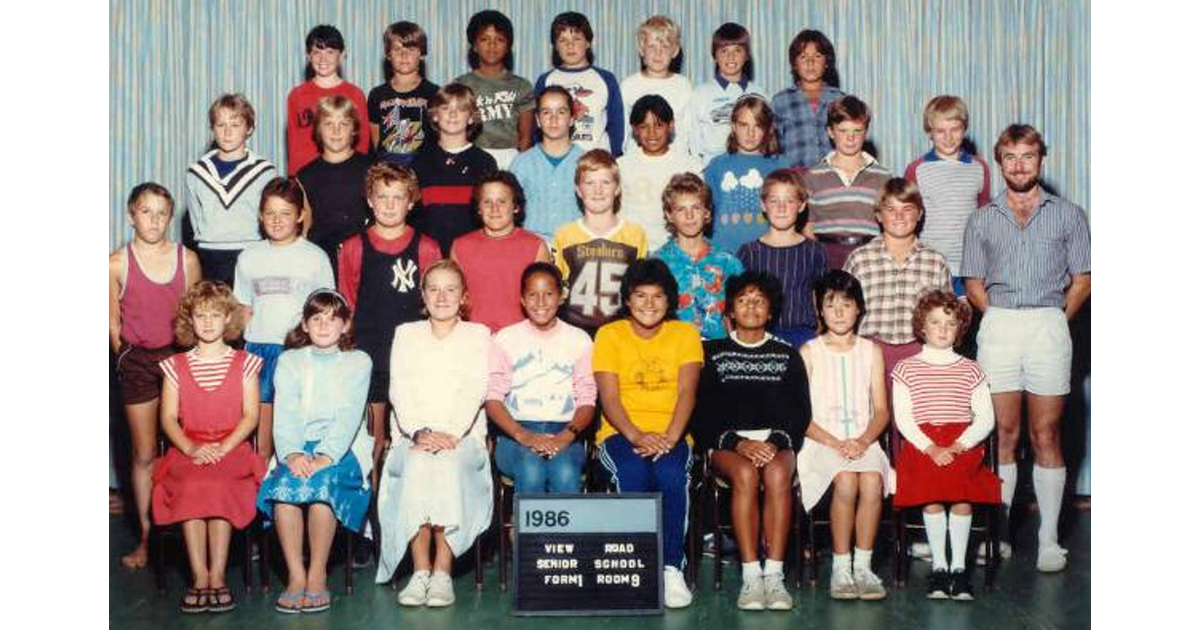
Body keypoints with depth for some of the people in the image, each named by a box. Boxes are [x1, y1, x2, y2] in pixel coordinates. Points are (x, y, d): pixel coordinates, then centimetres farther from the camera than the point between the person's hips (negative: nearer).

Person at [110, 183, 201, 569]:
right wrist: (126, 359, -1)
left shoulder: (187, 259, 0)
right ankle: (146, 538, 16)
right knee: (144, 454, 5)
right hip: (137, 362, -1)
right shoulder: (117, 264, -4)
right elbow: (113, 323, 3)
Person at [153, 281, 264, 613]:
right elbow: (169, 417, 6)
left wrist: (223, 448, -14)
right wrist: (191, 448, -13)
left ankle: (216, 576, -27)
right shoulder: (176, 366, 13)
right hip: (188, 450, 1)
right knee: (192, 486, -31)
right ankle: (200, 578, -26)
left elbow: (250, 415, 1)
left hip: (232, 448, -1)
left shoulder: (244, 363, 9)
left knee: (217, 484, -33)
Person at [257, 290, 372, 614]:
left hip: (342, 447, -2)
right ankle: (296, 575, -24)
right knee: (285, 483, -31)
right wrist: (292, 454, -19)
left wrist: (327, 456, -21)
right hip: (298, 446, 2)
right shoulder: (289, 361, 15)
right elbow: (285, 414, 1)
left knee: (321, 482, -33)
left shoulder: (358, 362, 9)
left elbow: (350, 416, -5)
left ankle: (317, 575, -22)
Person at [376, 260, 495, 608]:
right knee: (417, 466, -33)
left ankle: (442, 571, -32)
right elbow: (400, 391, 6)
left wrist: (449, 434, -17)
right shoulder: (406, 334, 19)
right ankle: (420, 571, -32)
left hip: (462, 437, -1)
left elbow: (475, 393, 0)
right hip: (412, 436, 1)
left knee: (447, 463, -35)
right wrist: (420, 432, -13)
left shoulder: (478, 335, 14)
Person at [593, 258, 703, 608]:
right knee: (633, 473, -33)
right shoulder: (609, 335, 6)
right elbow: (609, 398, -4)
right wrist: (635, 436, -21)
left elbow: (686, 392, -4)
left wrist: (669, 438, -21)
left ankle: (672, 568, -24)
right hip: (620, 434, 0)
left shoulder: (685, 334, 9)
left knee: (671, 475, -33)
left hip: (671, 435, 1)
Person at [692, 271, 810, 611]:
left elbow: (801, 412, 10)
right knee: (745, 474, -35)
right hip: (727, 443, -1)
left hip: (778, 441, 1)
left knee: (777, 474, -34)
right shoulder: (714, 353, 15)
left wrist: (776, 443, -10)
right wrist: (738, 442, -11)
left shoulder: (787, 356, 19)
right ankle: (751, 576, -35)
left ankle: (774, 575, -34)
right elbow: (701, 412, 5)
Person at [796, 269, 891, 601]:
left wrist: (863, 441, -10)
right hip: (820, 441, -2)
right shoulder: (809, 352, 7)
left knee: (872, 480, -30)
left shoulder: (870, 351, 14)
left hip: (863, 440, 2)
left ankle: (863, 566, -20)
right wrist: (835, 443, -13)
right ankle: (841, 568, -21)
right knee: (845, 480, -32)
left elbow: (881, 410, 9)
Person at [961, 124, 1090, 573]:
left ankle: (1049, 539, 4)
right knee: (1004, 434, 2)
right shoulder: (982, 220, 15)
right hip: (998, 326, 1)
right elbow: (974, 283, 13)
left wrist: (1056, 319, -2)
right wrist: (999, 318, 1)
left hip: (1049, 325, -1)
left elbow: (1082, 279, 7)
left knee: (1046, 435, 0)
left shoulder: (1068, 216, 11)